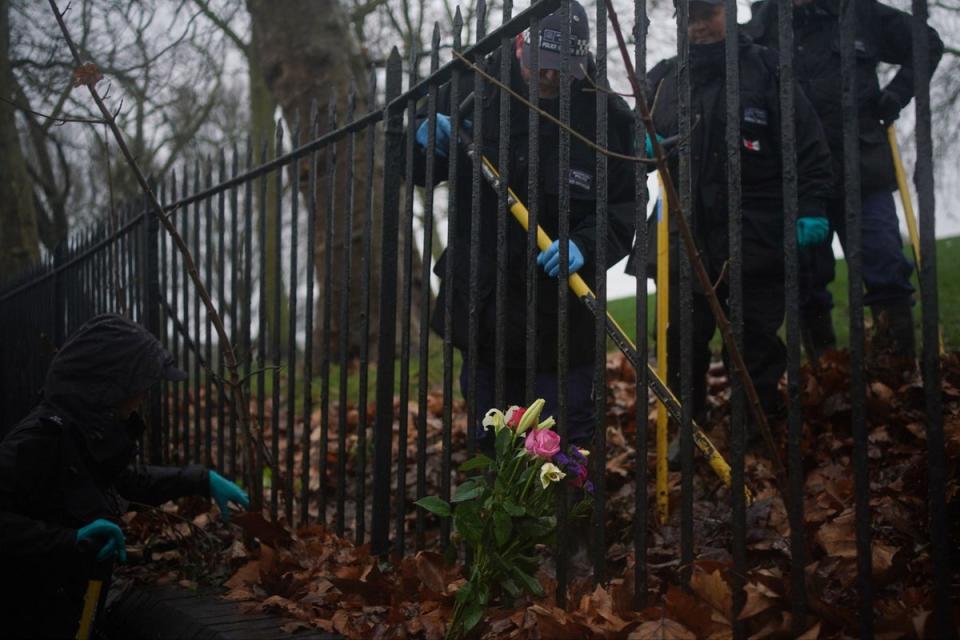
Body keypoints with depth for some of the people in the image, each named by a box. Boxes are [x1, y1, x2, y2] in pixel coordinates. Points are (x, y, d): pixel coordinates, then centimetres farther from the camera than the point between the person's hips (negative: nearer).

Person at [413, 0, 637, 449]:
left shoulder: (609, 117, -9)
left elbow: (625, 209, -6)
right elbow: (421, 172, 6)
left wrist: (585, 245, -24)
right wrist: (428, 143, -16)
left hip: (561, 311, -2)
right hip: (481, 301, 3)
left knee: (567, 443, 7)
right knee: (489, 441, 18)